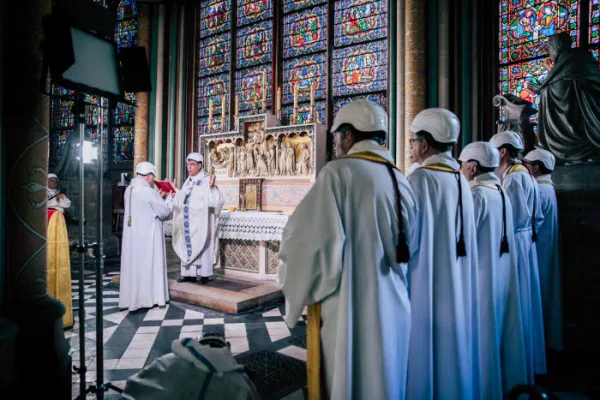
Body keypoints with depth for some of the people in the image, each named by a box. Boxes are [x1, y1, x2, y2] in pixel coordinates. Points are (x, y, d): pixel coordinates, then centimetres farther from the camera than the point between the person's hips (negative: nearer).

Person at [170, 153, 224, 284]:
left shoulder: (206, 181, -11)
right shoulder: (188, 182, 12)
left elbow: (216, 201, -20)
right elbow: (180, 200, 20)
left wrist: (212, 187, -33)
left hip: (200, 223, -7)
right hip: (187, 222, 7)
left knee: (201, 247, -1)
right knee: (188, 246, 10)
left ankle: (204, 274, 7)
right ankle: (190, 273, 19)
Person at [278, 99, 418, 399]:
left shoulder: (339, 172, -12)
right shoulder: (400, 180, 8)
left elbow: (314, 240, -18)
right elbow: (407, 247, 15)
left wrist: (300, 288, -2)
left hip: (350, 306, -7)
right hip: (393, 306, 7)